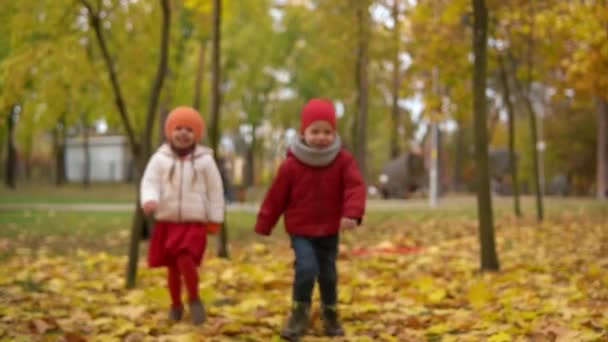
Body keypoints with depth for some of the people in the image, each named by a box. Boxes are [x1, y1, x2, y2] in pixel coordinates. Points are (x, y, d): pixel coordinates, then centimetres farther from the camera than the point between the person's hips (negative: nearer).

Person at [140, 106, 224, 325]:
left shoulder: (204, 160, -2)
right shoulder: (160, 158, -1)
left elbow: (215, 191, 3)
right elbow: (149, 182, -9)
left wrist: (215, 220, 3)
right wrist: (149, 200, -31)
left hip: (194, 222, -2)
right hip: (167, 222, 2)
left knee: (186, 260, -20)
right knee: (172, 267, 8)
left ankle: (194, 300, 4)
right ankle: (176, 305, 28)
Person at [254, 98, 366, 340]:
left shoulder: (343, 160, -8)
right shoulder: (291, 164, -11)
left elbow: (355, 187, -20)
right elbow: (276, 196, -4)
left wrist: (352, 214, -38)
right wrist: (263, 226, 1)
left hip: (329, 230, 2)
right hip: (301, 230, -2)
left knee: (328, 274, 11)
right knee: (306, 268, -20)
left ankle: (330, 315, 33)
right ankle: (299, 314, -1)